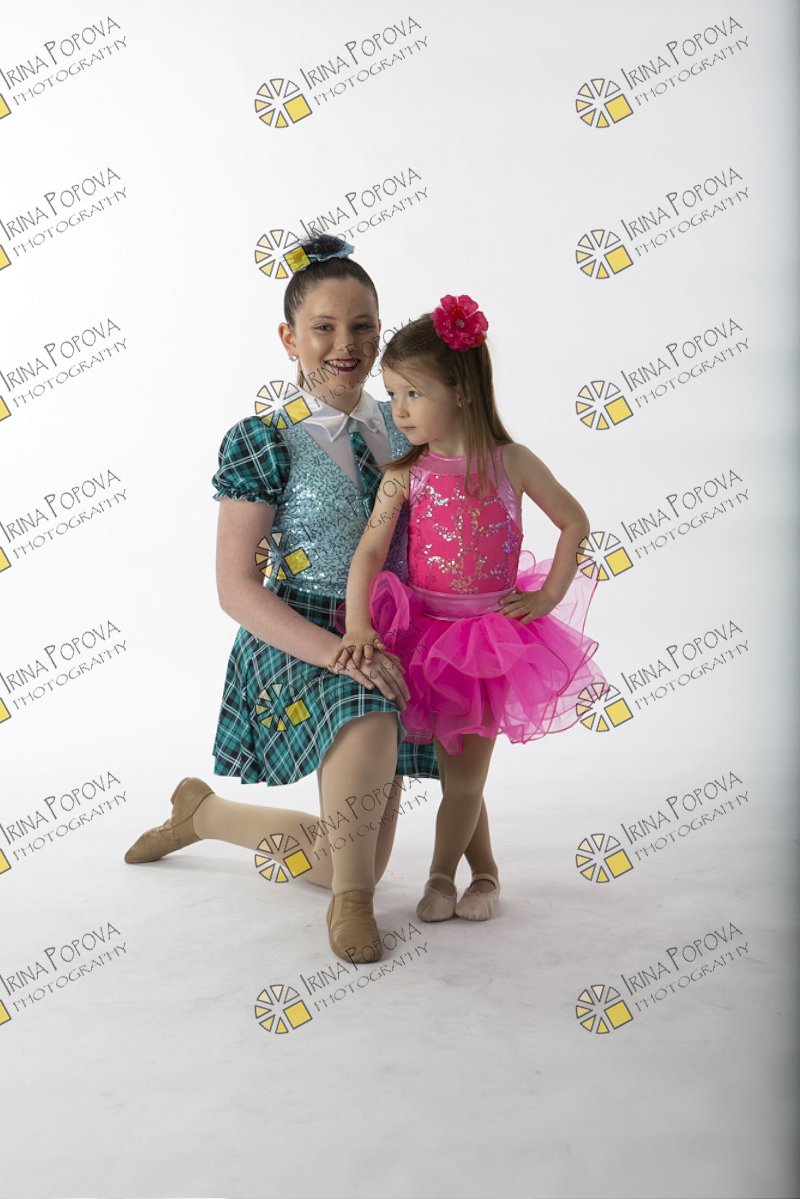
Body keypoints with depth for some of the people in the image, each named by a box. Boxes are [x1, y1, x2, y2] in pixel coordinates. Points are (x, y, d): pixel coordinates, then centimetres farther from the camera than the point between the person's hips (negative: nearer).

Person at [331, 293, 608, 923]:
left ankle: (441, 873, 30)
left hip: (494, 631, -1)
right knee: (459, 769, 9)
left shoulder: (512, 463, -7)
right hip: (424, 629, 1)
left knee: (464, 771, 7)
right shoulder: (404, 476, -5)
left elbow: (575, 522, 3)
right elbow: (369, 553, -11)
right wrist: (357, 625, -24)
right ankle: (483, 866, 32)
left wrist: (548, 596, -3)